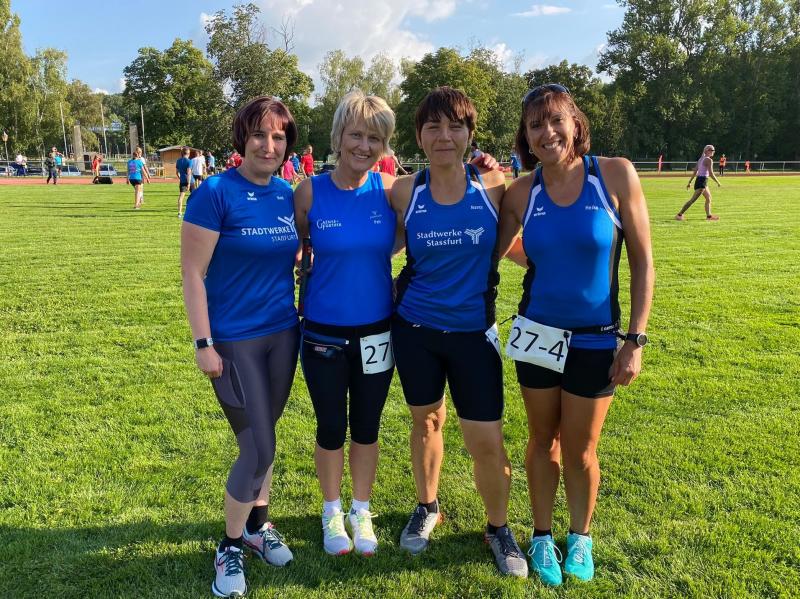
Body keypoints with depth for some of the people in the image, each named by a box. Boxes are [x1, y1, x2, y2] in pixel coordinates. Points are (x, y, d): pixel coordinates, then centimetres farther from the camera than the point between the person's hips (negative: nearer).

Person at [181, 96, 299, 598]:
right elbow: (192, 273, -13)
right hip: (234, 340, -5)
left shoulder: (288, 195, 3)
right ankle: (231, 547, 20)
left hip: (283, 334, 5)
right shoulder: (215, 193, -13)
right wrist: (203, 344, -15)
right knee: (259, 448, -2)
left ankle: (258, 525, 37)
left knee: (262, 439, 17)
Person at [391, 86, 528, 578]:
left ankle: (499, 528, 27)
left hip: (473, 331, -1)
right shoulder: (405, 192, -6)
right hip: (415, 328, 1)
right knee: (426, 422, 18)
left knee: (487, 441, -1)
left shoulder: (493, 187, -8)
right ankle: (428, 508, 43)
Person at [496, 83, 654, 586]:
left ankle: (581, 536, 38)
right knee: (543, 441, 15)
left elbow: (643, 261, -8)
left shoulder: (616, 174, -12)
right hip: (538, 333, 2)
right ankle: (543, 535, 37)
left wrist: (636, 340, -11)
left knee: (579, 451, 11)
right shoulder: (521, 192, -6)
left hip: (596, 339, -2)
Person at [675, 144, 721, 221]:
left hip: (699, 179, 10)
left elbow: (695, 171, 15)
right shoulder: (709, 160, -12)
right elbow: (711, 173, -17)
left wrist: (689, 182, 16)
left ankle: (709, 216, 19)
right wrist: (718, 182, -8)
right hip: (702, 181, -10)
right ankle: (679, 214, -14)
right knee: (693, 200, -12)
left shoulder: (701, 159, 14)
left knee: (708, 198, 17)